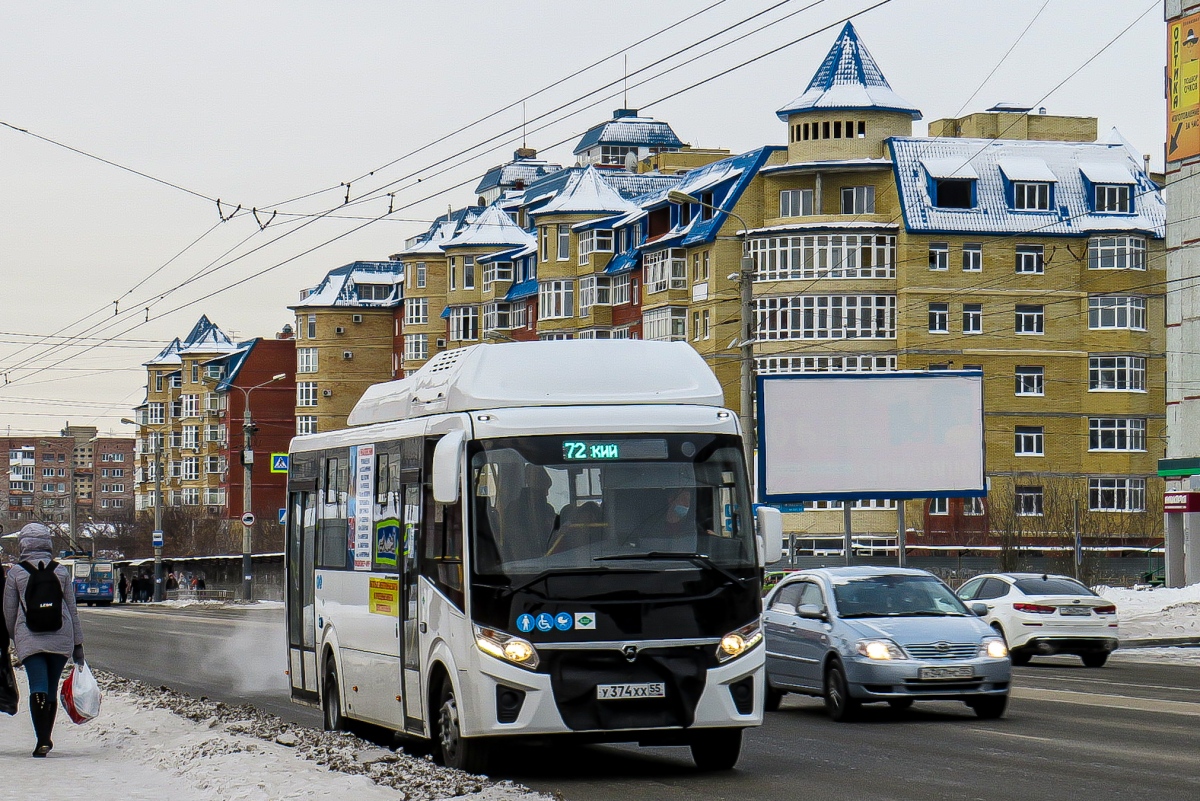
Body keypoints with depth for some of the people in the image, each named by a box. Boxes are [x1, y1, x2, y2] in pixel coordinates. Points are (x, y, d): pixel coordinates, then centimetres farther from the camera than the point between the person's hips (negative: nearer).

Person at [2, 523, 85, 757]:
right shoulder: (61, 571, 6)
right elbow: (72, 609, 9)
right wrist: (78, 643, 14)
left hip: (29, 638, -2)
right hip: (61, 638, 2)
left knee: (38, 689, -8)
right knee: (51, 689, 14)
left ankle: (42, 739, -24)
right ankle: (45, 739, 21)